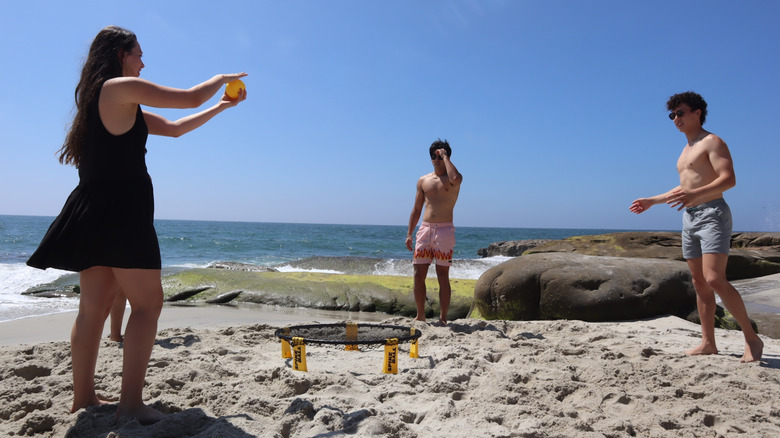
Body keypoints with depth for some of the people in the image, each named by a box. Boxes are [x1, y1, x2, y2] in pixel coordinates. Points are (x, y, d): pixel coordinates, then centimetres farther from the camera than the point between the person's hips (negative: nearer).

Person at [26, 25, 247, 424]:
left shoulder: (120, 106, 22)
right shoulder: (122, 88, -6)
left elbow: (174, 128, 24)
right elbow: (192, 98, -6)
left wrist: (222, 106, 27)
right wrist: (221, 78, 14)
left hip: (94, 212, 10)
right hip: (120, 209, -10)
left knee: (94, 307, 10)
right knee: (148, 303, -6)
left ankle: (83, 398, 16)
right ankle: (131, 402, -7)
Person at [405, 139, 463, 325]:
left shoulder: (452, 179, 2)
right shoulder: (423, 181, 15)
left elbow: (456, 178, -26)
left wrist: (446, 157, -13)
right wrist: (409, 233, 10)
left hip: (445, 230, -4)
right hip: (425, 229, 4)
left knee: (443, 276, 0)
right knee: (419, 275, 2)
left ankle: (443, 318, 7)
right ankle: (420, 316, 14)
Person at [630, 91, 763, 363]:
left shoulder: (711, 142, -4)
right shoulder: (686, 151, 23)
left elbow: (729, 179, -17)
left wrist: (695, 194, -33)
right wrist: (652, 201, 30)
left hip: (712, 213, -9)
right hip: (689, 218, 9)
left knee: (714, 279, -19)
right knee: (699, 283, 6)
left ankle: (752, 339, -7)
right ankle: (708, 343, 9)